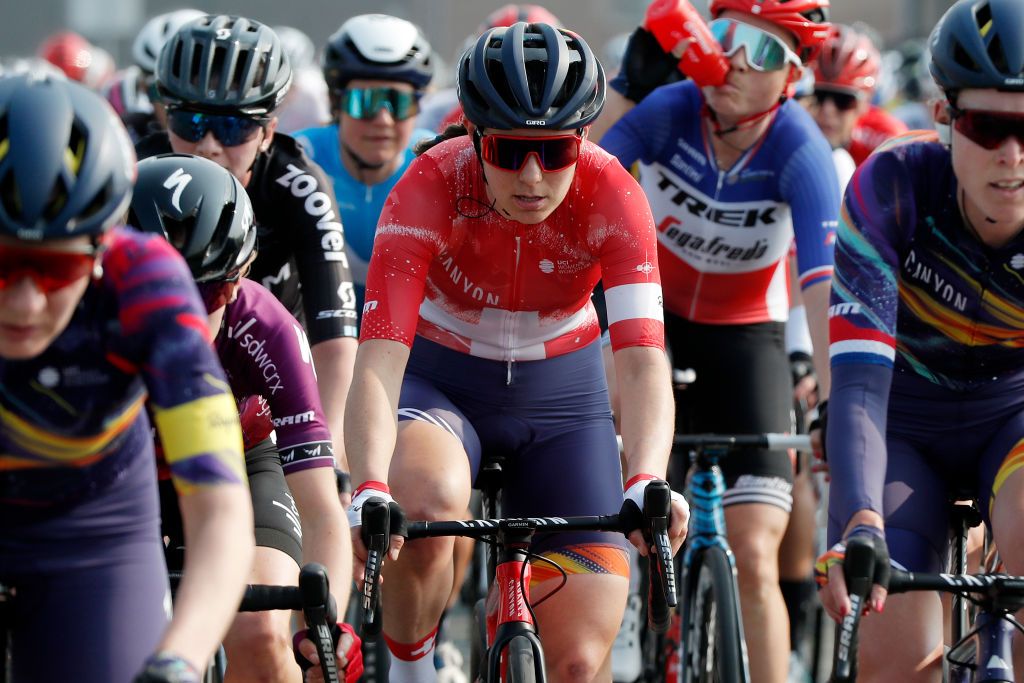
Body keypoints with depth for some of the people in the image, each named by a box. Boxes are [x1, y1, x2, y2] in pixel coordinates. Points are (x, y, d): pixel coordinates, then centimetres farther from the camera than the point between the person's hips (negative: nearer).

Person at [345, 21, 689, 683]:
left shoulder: (611, 194, -24)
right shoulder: (432, 187, -27)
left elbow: (643, 362, -33)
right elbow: (377, 362, -35)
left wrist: (644, 484, -51)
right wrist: (370, 490, -52)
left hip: (559, 393, 2)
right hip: (440, 381, -2)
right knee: (427, 502, -37)